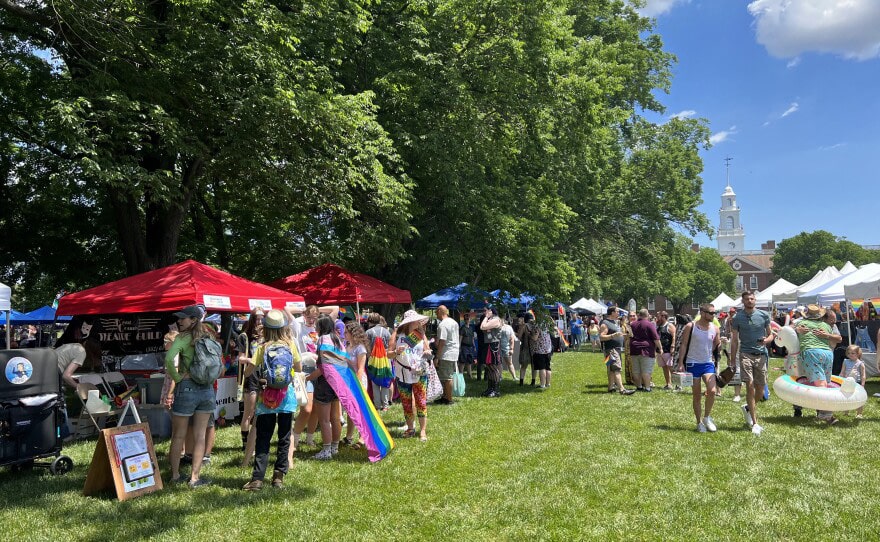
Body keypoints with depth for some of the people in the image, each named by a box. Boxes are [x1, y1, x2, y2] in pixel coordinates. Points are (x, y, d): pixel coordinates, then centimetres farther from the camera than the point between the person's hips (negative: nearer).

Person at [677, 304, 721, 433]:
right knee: (697, 395, 4)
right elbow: (683, 345, -3)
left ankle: (707, 417, 5)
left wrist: (720, 344, -11)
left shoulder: (715, 328, 4)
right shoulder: (690, 327, -7)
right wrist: (681, 363, -8)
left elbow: (716, 346, 13)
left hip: (708, 363, 3)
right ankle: (699, 422, 18)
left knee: (712, 390, -17)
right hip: (693, 364, -2)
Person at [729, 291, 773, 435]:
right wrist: (733, 362, 3)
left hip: (761, 355, 2)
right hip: (746, 354, -2)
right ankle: (755, 423, -7)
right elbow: (734, 341, 6)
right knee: (750, 386, -12)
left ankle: (748, 408, 36)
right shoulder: (737, 318, 3)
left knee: (760, 389, 5)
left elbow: (771, 334, 14)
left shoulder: (764, 315, 7)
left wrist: (766, 340, -11)